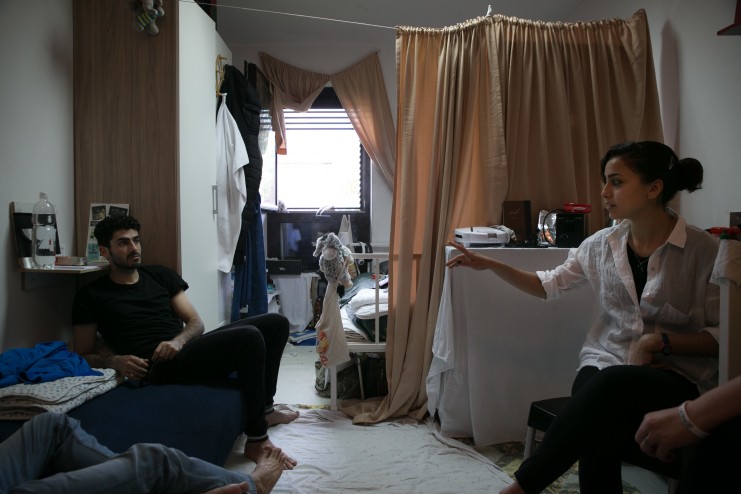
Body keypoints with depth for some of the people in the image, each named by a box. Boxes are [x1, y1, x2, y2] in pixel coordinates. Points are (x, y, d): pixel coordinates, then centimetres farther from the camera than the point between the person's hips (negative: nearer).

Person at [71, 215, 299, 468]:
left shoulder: (160, 275, 19)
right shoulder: (91, 296, 8)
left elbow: (195, 322, 14)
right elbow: (83, 355, 8)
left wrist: (178, 341, -10)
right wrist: (115, 361, -14)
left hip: (187, 347, 7)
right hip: (159, 365, -6)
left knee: (276, 322, -3)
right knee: (249, 337, -30)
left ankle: (264, 409, 11)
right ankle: (257, 441, -22)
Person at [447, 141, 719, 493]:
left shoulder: (704, 252, -6)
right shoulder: (601, 245, 5)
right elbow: (550, 285, 16)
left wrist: (660, 340, -16)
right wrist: (489, 265, 5)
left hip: (677, 375, -2)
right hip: (604, 362, 3)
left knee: (612, 385, -37)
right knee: (597, 435, -34)